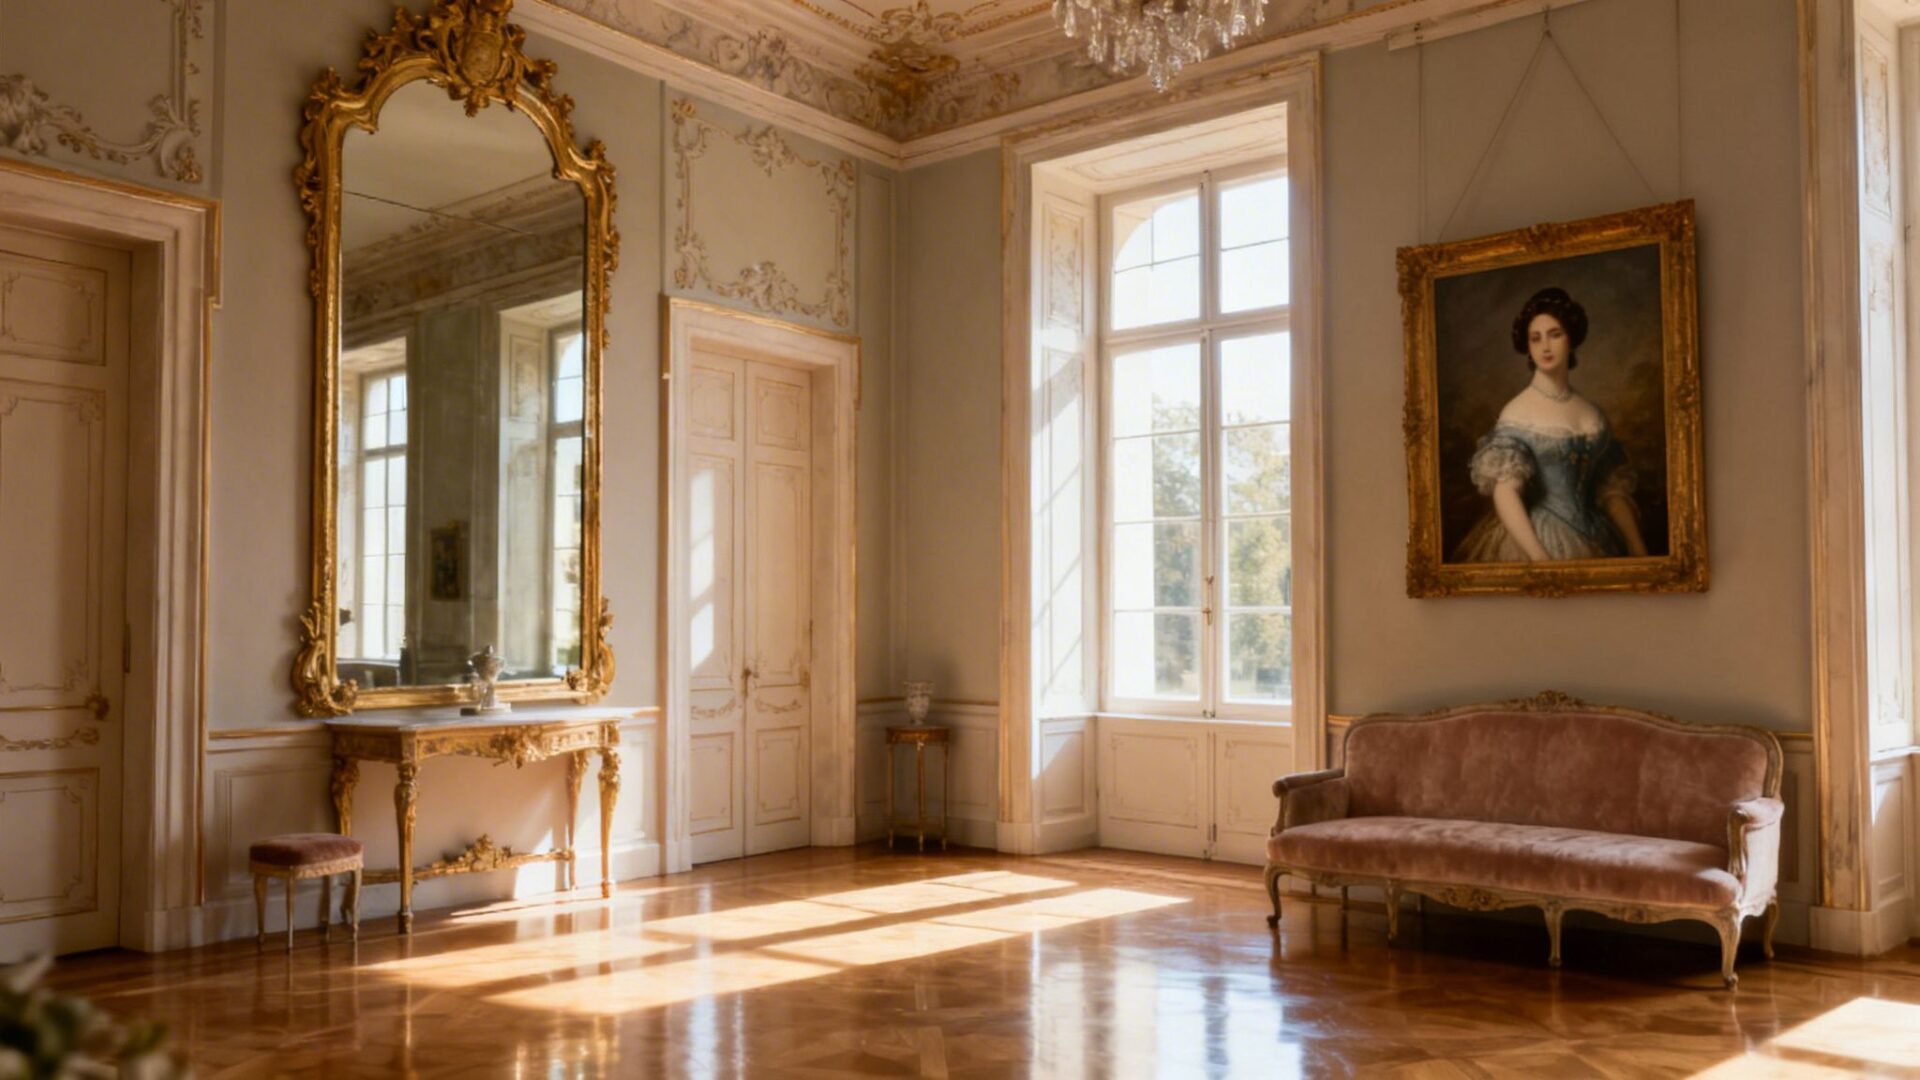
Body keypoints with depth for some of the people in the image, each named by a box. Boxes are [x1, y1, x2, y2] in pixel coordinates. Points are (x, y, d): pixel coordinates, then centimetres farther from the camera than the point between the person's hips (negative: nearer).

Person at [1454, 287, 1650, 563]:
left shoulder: (1593, 414, 8)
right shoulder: (1517, 413, -7)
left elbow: (1613, 491, 11)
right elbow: (1504, 492, -16)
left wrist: (1640, 554, 3)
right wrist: (1539, 557, -26)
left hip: (1594, 543, 5)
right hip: (1538, 540, -5)